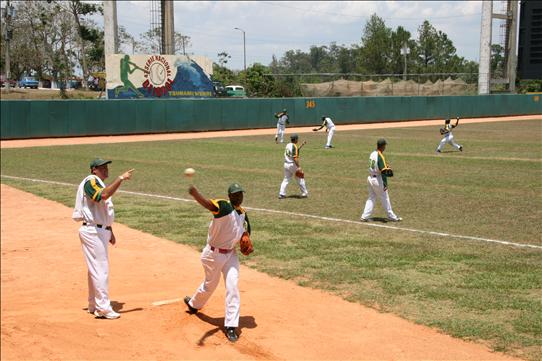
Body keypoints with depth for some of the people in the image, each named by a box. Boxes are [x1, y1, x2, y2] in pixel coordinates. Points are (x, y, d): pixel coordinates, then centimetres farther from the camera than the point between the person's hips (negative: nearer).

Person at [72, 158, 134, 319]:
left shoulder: (100, 184, 19)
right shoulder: (91, 181, -12)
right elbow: (104, 195, -34)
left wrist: (110, 231, 20)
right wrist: (121, 178, -32)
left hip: (101, 231, 11)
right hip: (93, 232, -10)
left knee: (96, 269, 15)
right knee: (101, 269, -9)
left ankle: (93, 306, 23)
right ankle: (103, 308, -7)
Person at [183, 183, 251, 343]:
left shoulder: (243, 214, 4)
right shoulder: (224, 207, -19)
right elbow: (208, 204, -41)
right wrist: (195, 193, -63)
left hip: (231, 253, 5)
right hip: (214, 254, -5)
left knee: (232, 286, -4)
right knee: (210, 285, 13)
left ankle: (231, 326, 1)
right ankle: (194, 303, 45)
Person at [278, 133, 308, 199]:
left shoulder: (288, 145, 10)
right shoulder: (294, 146, -15)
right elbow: (295, 158, -22)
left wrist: (301, 146, 26)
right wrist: (298, 167, -22)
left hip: (286, 164, 7)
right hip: (292, 164, -7)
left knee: (286, 179, 11)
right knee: (300, 178, 7)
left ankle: (281, 194, 1)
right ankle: (304, 193, 13)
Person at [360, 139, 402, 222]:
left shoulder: (372, 154, 4)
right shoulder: (380, 156, -20)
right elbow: (383, 171, -23)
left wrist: (386, 166, 6)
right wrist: (385, 184, -23)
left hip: (370, 178, 7)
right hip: (378, 180, -7)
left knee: (371, 198, 14)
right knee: (385, 198, 6)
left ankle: (364, 217, 9)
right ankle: (391, 216, 18)